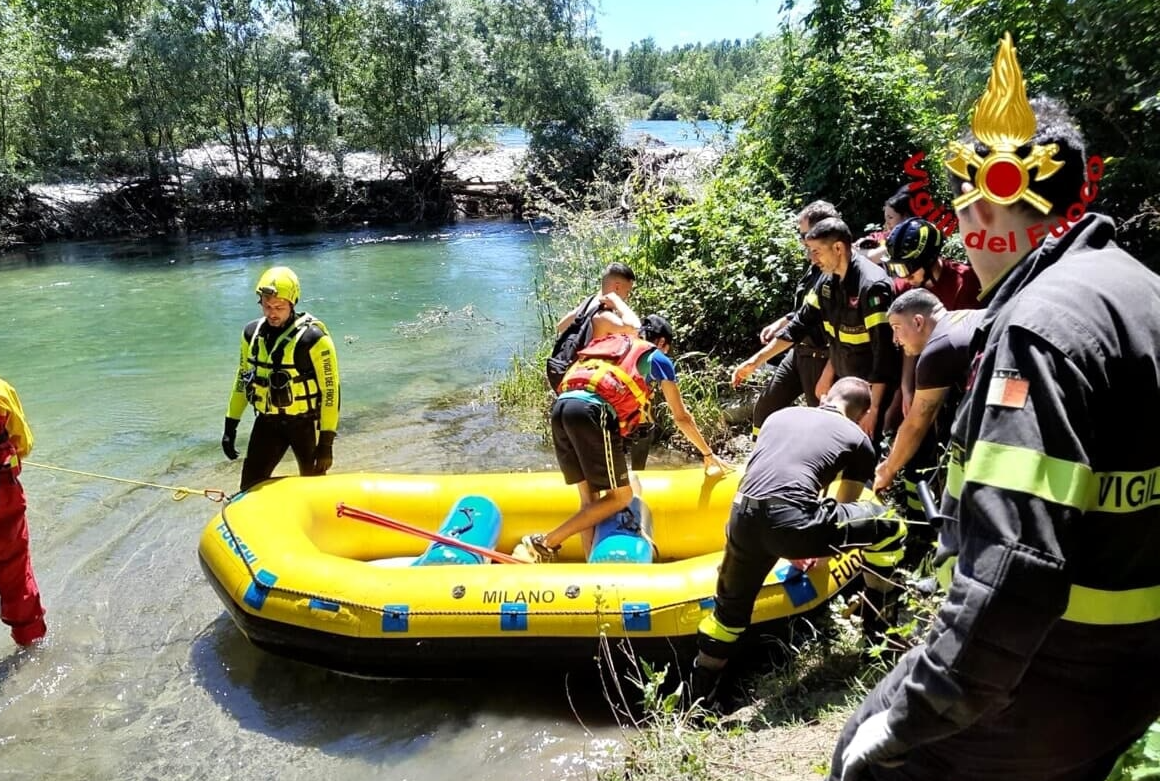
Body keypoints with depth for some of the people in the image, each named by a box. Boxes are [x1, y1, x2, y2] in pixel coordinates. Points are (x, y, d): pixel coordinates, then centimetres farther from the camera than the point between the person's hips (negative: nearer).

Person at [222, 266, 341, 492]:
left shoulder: (313, 338, -18)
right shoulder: (252, 333, 0)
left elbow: (330, 390, -15)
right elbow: (242, 378, 13)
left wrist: (327, 443, -16)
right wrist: (230, 426, 11)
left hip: (305, 423, -4)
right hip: (267, 422, 5)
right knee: (250, 489, 6)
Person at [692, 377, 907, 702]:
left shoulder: (780, 415, 30)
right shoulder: (858, 439, 20)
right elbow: (847, 506, 29)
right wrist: (820, 545, 48)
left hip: (742, 518, 5)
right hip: (791, 522, -4)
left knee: (729, 609, 27)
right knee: (890, 528, 19)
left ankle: (698, 700, 34)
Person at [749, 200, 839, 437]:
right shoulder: (815, 266, 8)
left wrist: (829, 374, -24)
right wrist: (780, 323, 13)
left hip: (822, 357, -9)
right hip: (799, 351, 9)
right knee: (765, 405, 13)